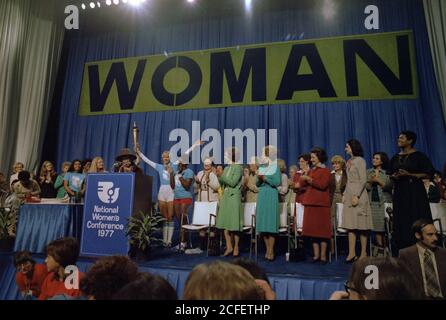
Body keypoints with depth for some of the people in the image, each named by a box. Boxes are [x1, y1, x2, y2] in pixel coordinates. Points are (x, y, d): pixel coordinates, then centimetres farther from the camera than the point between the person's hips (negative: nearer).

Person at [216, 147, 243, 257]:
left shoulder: (238, 168, -7)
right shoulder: (226, 168, 15)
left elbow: (233, 182, -16)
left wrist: (221, 177, -10)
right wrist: (219, 178, -1)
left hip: (234, 197, -7)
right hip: (225, 197, 7)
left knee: (234, 223, 0)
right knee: (225, 222, 6)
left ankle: (236, 247, 13)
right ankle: (229, 247, 15)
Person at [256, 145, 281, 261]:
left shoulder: (275, 166, -1)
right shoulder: (261, 167, 15)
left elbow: (277, 182, -10)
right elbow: (257, 184, 15)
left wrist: (265, 178, -12)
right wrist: (259, 179, -5)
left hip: (271, 196, -5)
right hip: (261, 195, 6)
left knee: (270, 222, -7)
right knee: (263, 222, 4)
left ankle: (271, 251, 0)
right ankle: (268, 249, 12)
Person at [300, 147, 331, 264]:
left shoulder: (325, 171, -1)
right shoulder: (311, 171, 18)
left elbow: (322, 185, -16)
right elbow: (302, 184, 13)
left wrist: (309, 179, -17)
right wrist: (304, 176, -2)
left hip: (321, 204, -6)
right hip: (310, 203, 6)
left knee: (322, 229, -2)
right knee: (312, 229, 6)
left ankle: (323, 255, 5)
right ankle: (316, 255, 13)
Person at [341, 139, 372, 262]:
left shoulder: (360, 160, -6)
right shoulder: (349, 162, 15)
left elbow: (363, 180, -13)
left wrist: (357, 196, -18)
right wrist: (345, 195, 11)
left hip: (358, 195, -7)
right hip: (349, 195, 7)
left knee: (361, 225, -2)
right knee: (351, 225, 4)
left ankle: (363, 253, 6)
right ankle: (352, 253, 6)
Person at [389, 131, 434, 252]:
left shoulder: (419, 156, -3)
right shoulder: (395, 158, 12)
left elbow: (429, 174, -7)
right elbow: (390, 175, 19)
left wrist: (409, 175, -17)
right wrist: (394, 176, -4)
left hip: (415, 192, -5)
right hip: (399, 193, 5)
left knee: (417, 221, -5)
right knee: (401, 222, 3)